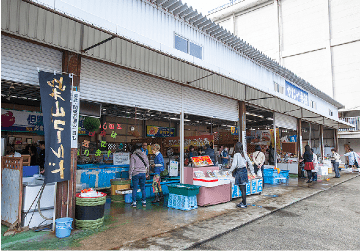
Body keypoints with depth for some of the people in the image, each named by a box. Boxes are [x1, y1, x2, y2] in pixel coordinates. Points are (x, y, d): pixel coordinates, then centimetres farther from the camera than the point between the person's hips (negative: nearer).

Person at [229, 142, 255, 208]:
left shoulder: (236, 155, -13)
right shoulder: (244, 154, 6)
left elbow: (234, 164, -18)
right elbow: (250, 163, 13)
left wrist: (230, 171, -6)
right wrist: (252, 171, 23)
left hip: (239, 172, -7)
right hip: (244, 170, 7)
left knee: (242, 188, -1)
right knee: (243, 188, 14)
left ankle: (244, 204, 6)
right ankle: (243, 202, 24)